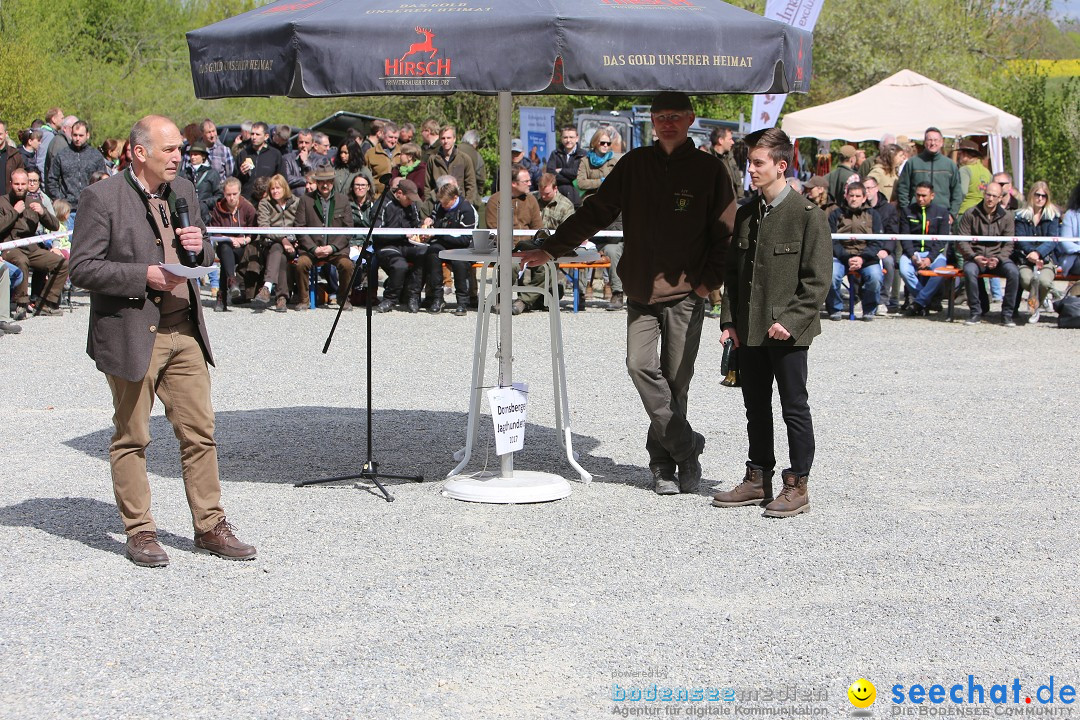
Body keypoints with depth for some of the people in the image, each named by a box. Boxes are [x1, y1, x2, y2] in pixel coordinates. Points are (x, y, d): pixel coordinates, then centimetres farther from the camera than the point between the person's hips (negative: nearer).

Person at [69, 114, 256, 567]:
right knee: (131, 438, 5)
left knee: (199, 432, 6)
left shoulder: (183, 191, 12)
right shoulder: (102, 197, -9)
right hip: (131, 334, -6)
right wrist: (144, 277, -19)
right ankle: (139, 533, 15)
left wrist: (200, 246, -2)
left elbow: (204, 257, 22)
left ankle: (210, 527, 16)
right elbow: (82, 268, -12)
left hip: (184, 330, 6)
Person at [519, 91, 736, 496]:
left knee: (675, 380, 0)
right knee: (641, 365, -12)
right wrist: (550, 249, 7)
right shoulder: (634, 165, 8)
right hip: (641, 291, 2)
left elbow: (727, 233, 4)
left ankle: (663, 462, 12)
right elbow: (596, 212, 11)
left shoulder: (709, 170, 1)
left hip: (686, 294, -2)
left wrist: (710, 280, -6)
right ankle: (686, 447, -1)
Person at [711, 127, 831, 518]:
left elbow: (817, 278, -11)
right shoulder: (745, 215, 10)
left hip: (788, 332, -7)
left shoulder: (807, 215, -9)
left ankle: (797, 485, 9)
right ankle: (757, 480, 24)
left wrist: (791, 320, -17)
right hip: (748, 331, 7)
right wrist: (729, 320, 7)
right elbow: (731, 272, 15)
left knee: (794, 408, 2)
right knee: (756, 408, 14)